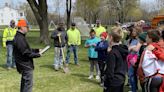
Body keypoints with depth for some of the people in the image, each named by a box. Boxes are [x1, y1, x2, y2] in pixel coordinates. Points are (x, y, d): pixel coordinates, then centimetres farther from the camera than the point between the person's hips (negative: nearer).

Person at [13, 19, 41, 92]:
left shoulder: (20, 37, 12)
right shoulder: (20, 38, -21)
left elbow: (27, 49, 19)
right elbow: (26, 53, -23)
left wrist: (36, 50, 11)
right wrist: (37, 55, -13)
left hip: (25, 65, 11)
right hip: (26, 65, -11)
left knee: (24, 83, 20)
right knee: (28, 83, -5)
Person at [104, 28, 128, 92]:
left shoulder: (112, 53, -20)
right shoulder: (123, 50, 5)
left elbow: (110, 71, -19)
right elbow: (125, 67, 12)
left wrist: (106, 84, -13)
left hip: (113, 82, -8)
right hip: (121, 80, 9)